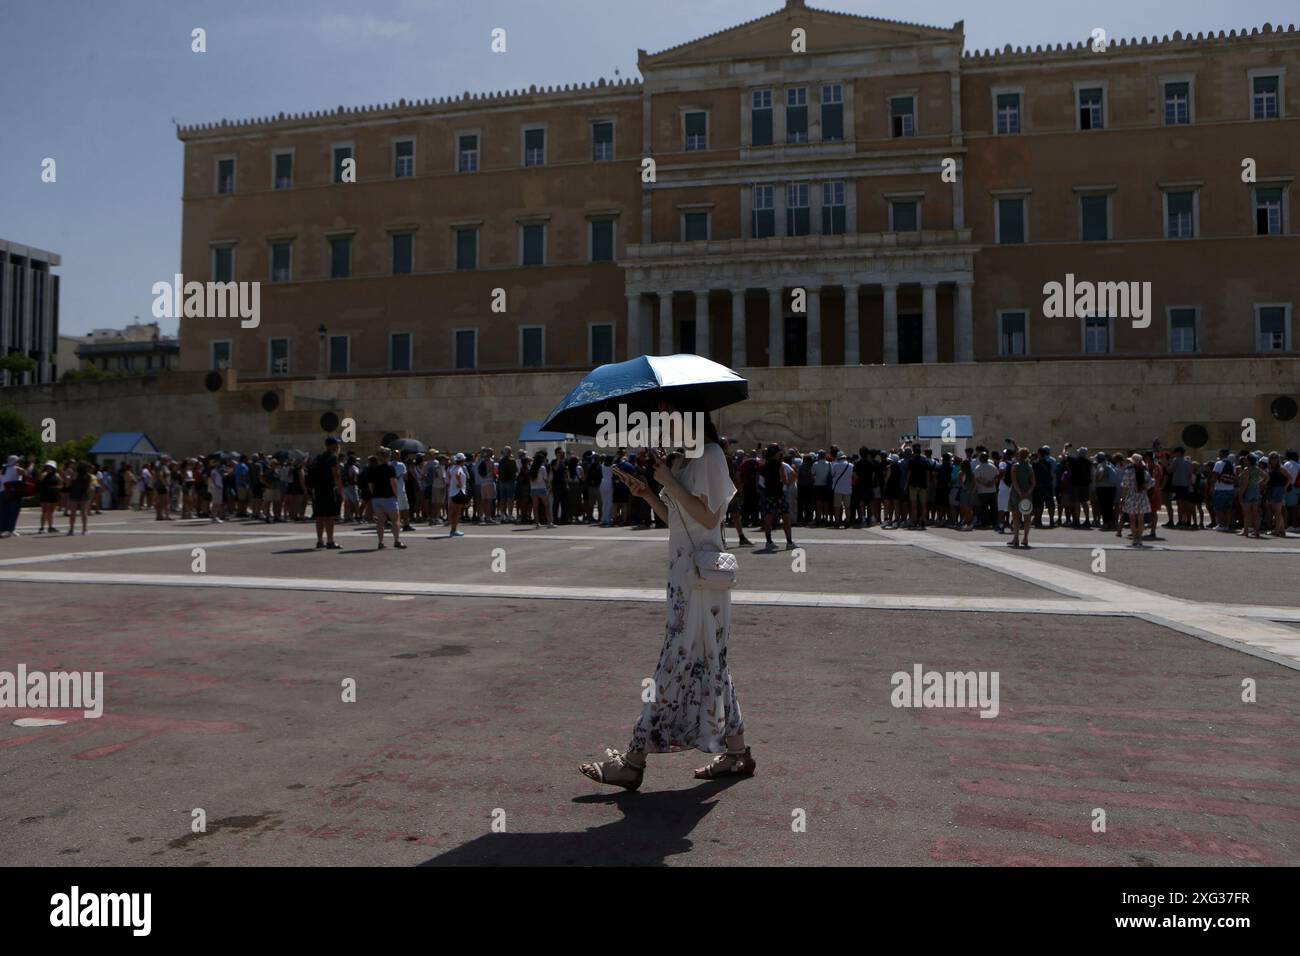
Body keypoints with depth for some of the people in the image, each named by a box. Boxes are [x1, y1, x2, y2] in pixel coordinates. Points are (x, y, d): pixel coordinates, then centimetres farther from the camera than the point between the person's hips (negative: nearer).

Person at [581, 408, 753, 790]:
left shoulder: (709, 455, -11)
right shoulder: (680, 460, 16)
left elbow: (709, 516, -18)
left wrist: (668, 481, -17)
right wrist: (647, 493, 4)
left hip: (699, 574, -10)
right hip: (684, 570, 10)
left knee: (676, 662, -5)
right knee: (707, 662, 13)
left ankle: (633, 762, 0)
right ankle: (736, 753, 23)